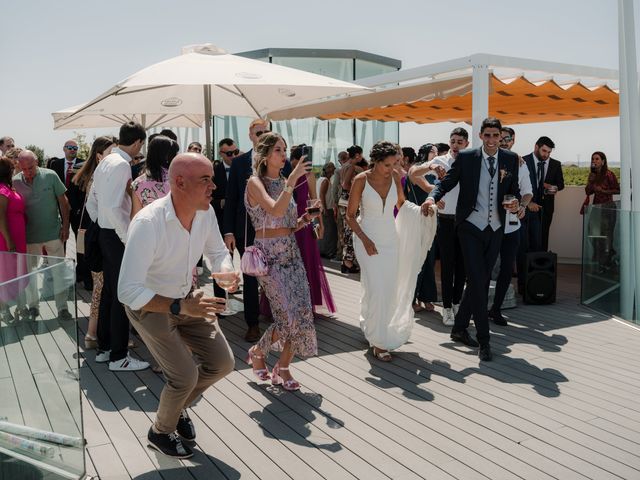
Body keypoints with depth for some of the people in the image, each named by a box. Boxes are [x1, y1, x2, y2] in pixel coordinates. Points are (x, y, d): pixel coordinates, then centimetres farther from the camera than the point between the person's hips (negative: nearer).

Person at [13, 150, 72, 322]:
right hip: (29, 235, 2)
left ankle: (62, 307, 15)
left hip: (53, 232, -1)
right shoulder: (15, 182, -6)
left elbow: (63, 202, -3)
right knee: (29, 271, 13)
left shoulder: (50, 176, -9)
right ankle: (32, 306, 30)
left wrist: (65, 226, -5)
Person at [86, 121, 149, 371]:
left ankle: (103, 348, 27)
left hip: (105, 233, 10)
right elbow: (113, 207, -25)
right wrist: (128, 238, -18)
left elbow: (92, 202, 16)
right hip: (117, 236, -10)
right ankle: (118, 356, 6)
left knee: (109, 291, 16)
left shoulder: (106, 161, 12)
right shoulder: (121, 164, -17)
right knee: (122, 295, -2)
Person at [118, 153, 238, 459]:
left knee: (222, 364, 3)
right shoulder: (147, 223, -33)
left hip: (186, 299, 6)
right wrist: (180, 307, -42)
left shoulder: (206, 213, -14)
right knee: (185, 376, -14)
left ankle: (178, 406, 33)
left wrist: (228, 273, -20)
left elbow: (218, 252, 3)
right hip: (150, 306, -6)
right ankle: (160, 432, 21)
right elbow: (128, 291, -34)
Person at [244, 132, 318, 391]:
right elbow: (275, 210, -26)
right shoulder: (255, 182, -7)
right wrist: (293, 180, -27)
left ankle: (283, 368, 15)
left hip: (291, 252, 7)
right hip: (269, 254, -7)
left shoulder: (284, 182, 13)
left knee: (302, 314, 0)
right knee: (290, 315, -10)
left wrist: (303, 219, 0)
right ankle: (257, 351, 17)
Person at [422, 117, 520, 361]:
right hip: (471, 227, -4)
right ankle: (483, 339, 2)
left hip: (495, 229, 4)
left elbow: (514, 188, 11)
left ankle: (459, 328, 28)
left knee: (480, 282, 11)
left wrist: (516, 202, -11)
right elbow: (447, 181, -1)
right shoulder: (466, 157, -3)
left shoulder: (510, 159, 6)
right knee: (477, 282, -8)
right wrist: (433, 196, -21)